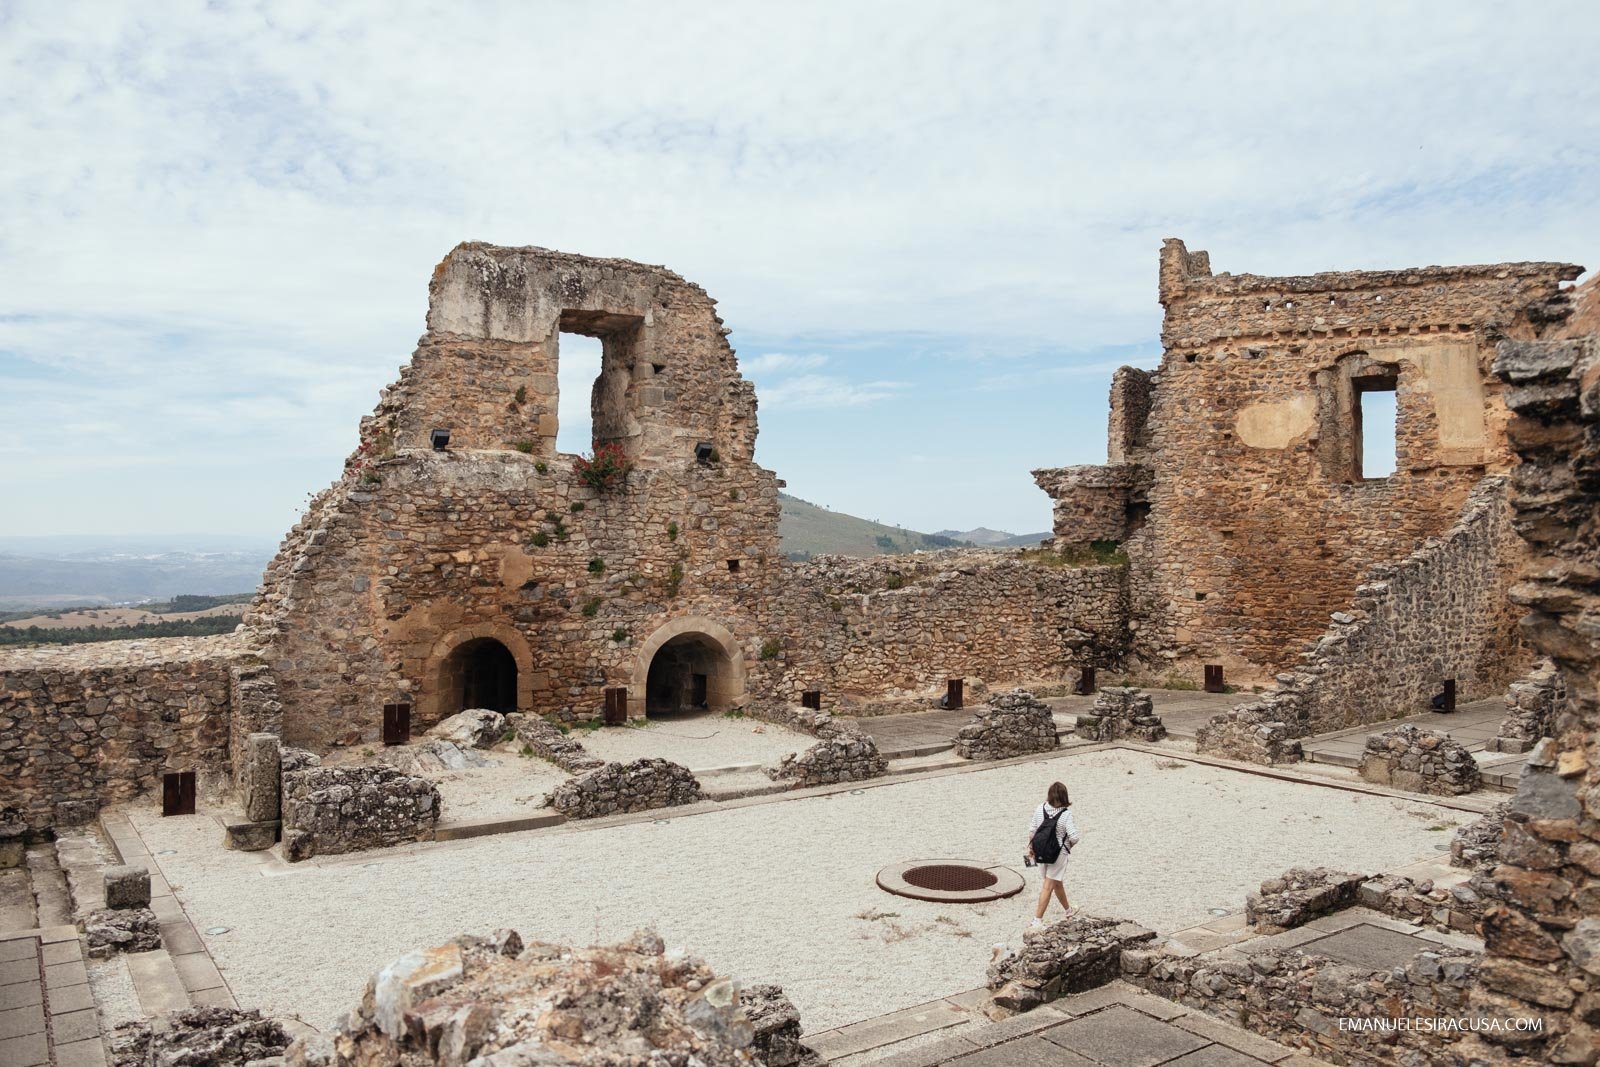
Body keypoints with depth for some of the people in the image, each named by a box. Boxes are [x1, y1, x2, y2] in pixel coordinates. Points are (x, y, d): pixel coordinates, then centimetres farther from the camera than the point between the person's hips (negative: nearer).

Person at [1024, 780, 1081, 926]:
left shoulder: (1040, 809, -8)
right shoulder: (1066, 814, -20)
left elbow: (1032, 830, 1)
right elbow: (1074, 837, -22)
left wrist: (1030, 847, 15)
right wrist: (1069, 845, 0)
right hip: (1058, 853, -5)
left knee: (1057, 883, 23)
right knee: (1048, 886, 2)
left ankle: (1068, 910, 44)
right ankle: (1038, 919, 1)